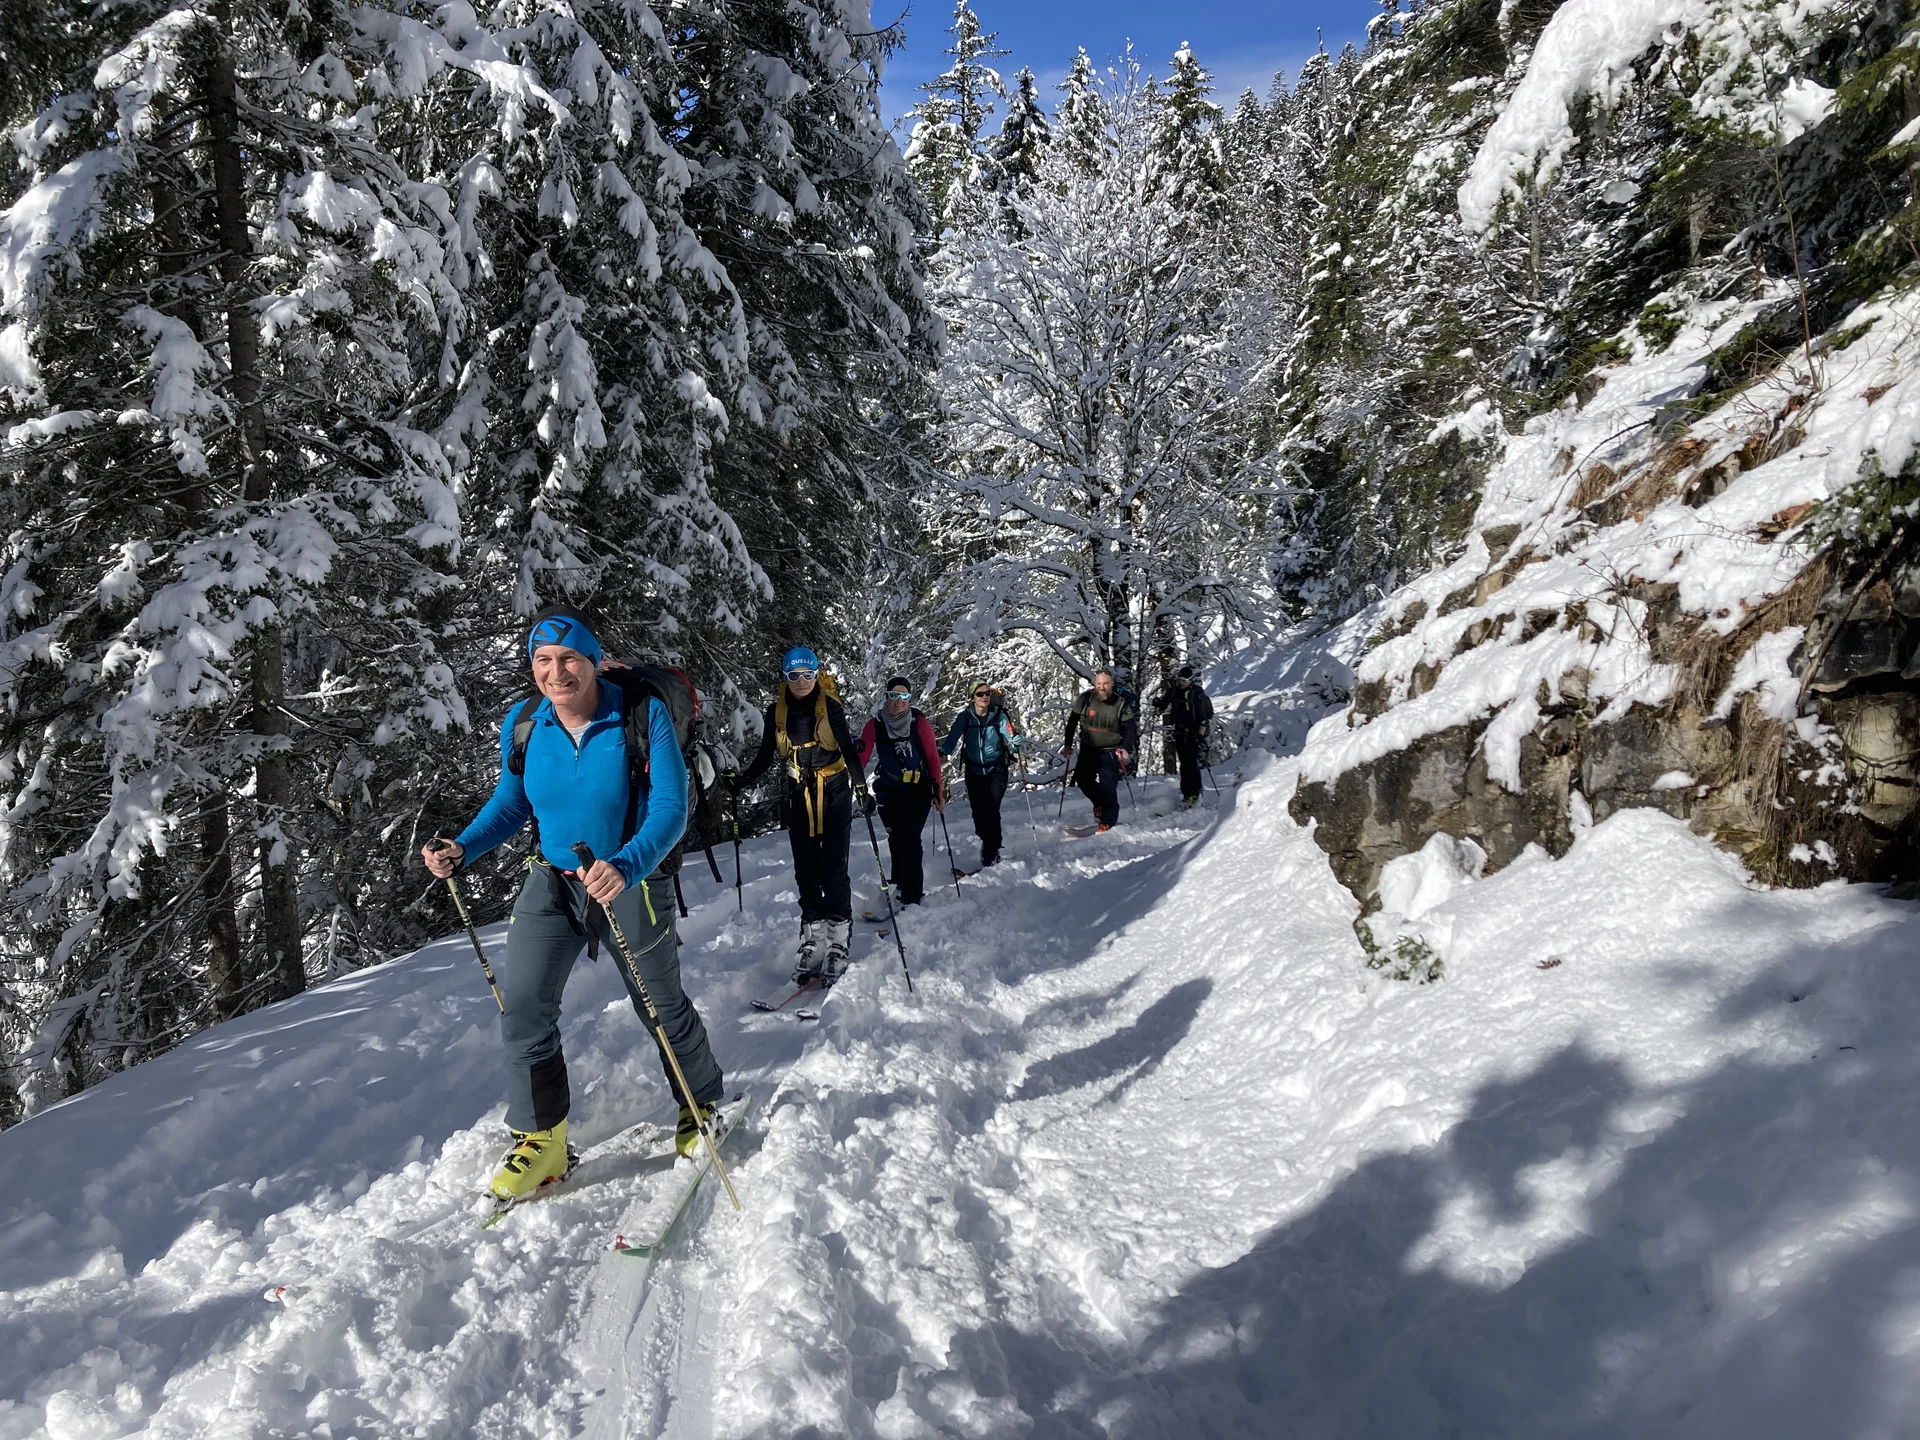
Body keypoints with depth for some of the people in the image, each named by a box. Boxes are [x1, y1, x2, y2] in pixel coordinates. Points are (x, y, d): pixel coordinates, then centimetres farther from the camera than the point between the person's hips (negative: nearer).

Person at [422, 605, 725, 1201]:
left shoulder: (642, 715, -22)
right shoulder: (523, 725, -9)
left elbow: (670, 809, -25)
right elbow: (511, 802, 7)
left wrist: (625, 868, -42)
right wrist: (462, 849, -10)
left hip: (632, 883, -3)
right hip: (550, 883, 3)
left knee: (661, 1008, 13)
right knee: (521, 1011, -7)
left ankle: (702, 1104, 40)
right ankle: (541, 1140, 13)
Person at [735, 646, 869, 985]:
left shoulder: (830, 707, -6)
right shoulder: (776, 712, 1)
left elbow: (848, 749, -2)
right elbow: (765, 757, 7)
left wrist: (862, 788, -14)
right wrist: (745, 779, -12)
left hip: (835, 793, -3)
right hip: (800, 797, 3)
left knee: (833, 869, -7)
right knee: (805, 871, 5)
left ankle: (838, 941, 0)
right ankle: (812, 939, 12)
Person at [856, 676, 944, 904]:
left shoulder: (919, 723, -8)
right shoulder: (875, 725, -4)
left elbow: (933, 757, -4)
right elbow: (861, 757, -9)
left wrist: (937, 790, -7)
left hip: (918, 792, -2)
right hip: (889, 794, 2)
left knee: (909, 840, -10)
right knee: (896, 841, 8)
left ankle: (911, 896, -2)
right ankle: (902, 883, 30)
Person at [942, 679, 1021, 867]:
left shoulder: (998, 716, -8)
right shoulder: (965, 717, -4)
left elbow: (1009, 736, -16)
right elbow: (953, 738, -10)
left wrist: (1014, 744, -39)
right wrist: (942, 751, -29)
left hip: (996, 769, -2)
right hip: (974, 771, 2)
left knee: (992, 810, -12)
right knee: (978, 810, 4)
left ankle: (990, 855, -7)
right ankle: (987, 842, 29)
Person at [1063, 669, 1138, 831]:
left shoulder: (1121, 703, -10)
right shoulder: (1085, 699, -7)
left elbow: (1131, 728, -8)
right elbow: (1072, 722, 1)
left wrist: (1126, 748, -23)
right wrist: (1068, 745, -3)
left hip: (1110, 752, -3)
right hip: (1088, 749, 3)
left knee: (1108, 787, -8)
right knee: (1082, 779, -4)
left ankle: (1108, 822, 2)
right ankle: (1100, 802, 22)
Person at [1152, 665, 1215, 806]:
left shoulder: (1197, 694, -10)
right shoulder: (1174, 691, 4)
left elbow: (1203, 716, -12)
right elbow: (1162, 707, 16)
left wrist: (1201, 735, -18)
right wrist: (1158, 702, -7)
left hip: (1193, 734, -5)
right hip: (1179, 733, 5)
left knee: (1191, 763, -11)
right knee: (1184, 764, 7)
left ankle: (1196, 792, -5)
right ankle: (1187, 793, 12)